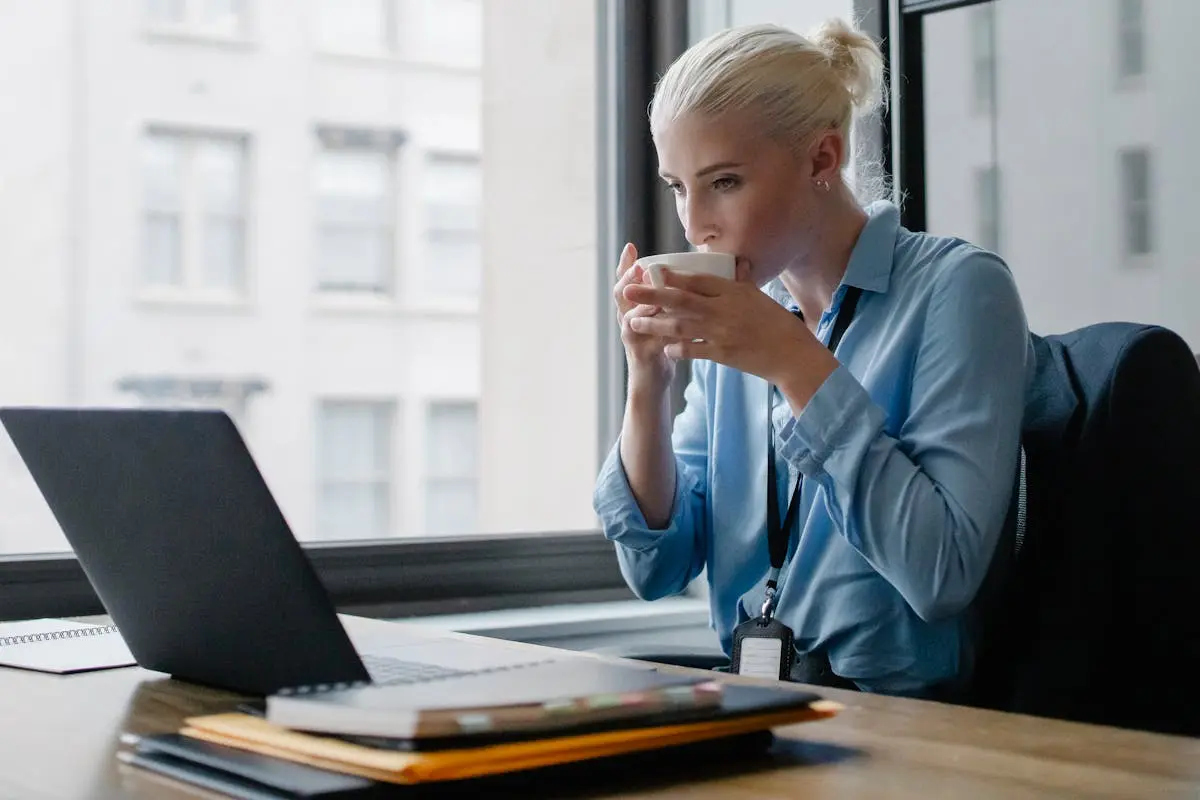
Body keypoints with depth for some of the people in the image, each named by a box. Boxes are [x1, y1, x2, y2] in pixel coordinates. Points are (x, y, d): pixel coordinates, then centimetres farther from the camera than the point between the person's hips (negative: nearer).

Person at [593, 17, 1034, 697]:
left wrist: (798, 366, -19)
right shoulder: (738, 320, 7)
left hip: (904, 712, -5)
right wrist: (650, 378, -8)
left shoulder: (956, 289, -9)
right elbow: (657, 570, 5)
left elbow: (943, 575, -20)